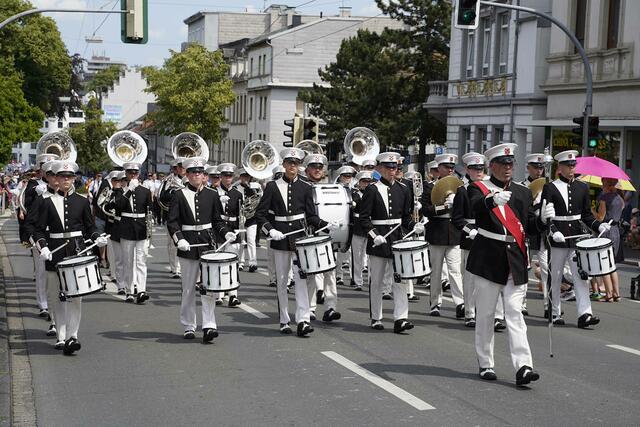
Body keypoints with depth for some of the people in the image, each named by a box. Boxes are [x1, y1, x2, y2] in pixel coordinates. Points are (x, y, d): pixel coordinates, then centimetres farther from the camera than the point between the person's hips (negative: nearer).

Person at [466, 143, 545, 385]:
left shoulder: (523, 193, 13)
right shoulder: (478, 188, 0)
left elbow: (530, 226, 10)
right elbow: (476, 208, -23)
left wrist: (543, 219, -11)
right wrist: (493, 200, -44)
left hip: (515, 261, 3)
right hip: (488, 259, -2)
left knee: (514, 313, -3)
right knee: (485, 313, 6)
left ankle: (523, 367, -10)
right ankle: (485, 364, 19)